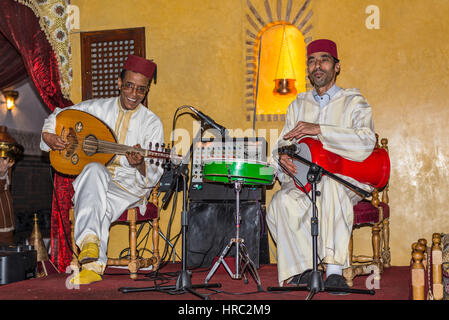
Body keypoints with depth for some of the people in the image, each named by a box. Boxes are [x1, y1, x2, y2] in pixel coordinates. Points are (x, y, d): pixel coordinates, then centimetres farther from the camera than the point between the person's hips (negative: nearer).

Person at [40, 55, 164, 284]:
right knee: (94, 170, -37)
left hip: (131, 186, -1)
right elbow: (57, 116, 20)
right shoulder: (98, 108, 9)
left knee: (96, 206, -35)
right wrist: (48, 135, -1)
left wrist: (140, 166, -27)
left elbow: (153, 176, -4)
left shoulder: (152, 123, 2)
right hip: (93, 179, 2)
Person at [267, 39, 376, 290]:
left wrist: (319, 130, -22)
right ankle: (303, 269, -18)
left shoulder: (354, 102, 5)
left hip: (346, 178, -3)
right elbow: (284, 143, 14)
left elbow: (366, 143, -13)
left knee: (330, 185, -40)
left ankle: (335, 270, -38)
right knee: (282, 202, -30)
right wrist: (283, 157, -13)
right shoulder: (298, 105, 21)